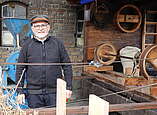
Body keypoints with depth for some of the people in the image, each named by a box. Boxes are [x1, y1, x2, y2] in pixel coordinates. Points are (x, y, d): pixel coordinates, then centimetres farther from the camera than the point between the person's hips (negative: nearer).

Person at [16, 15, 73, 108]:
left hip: (54, 92, 0)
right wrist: (20, 91, 2)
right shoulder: (27, 45, 5)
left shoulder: (58, 44, 5)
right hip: (34, 93, 0)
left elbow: (67, 66, 6)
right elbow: (20, 69, 7)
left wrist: (68, 87, 2)